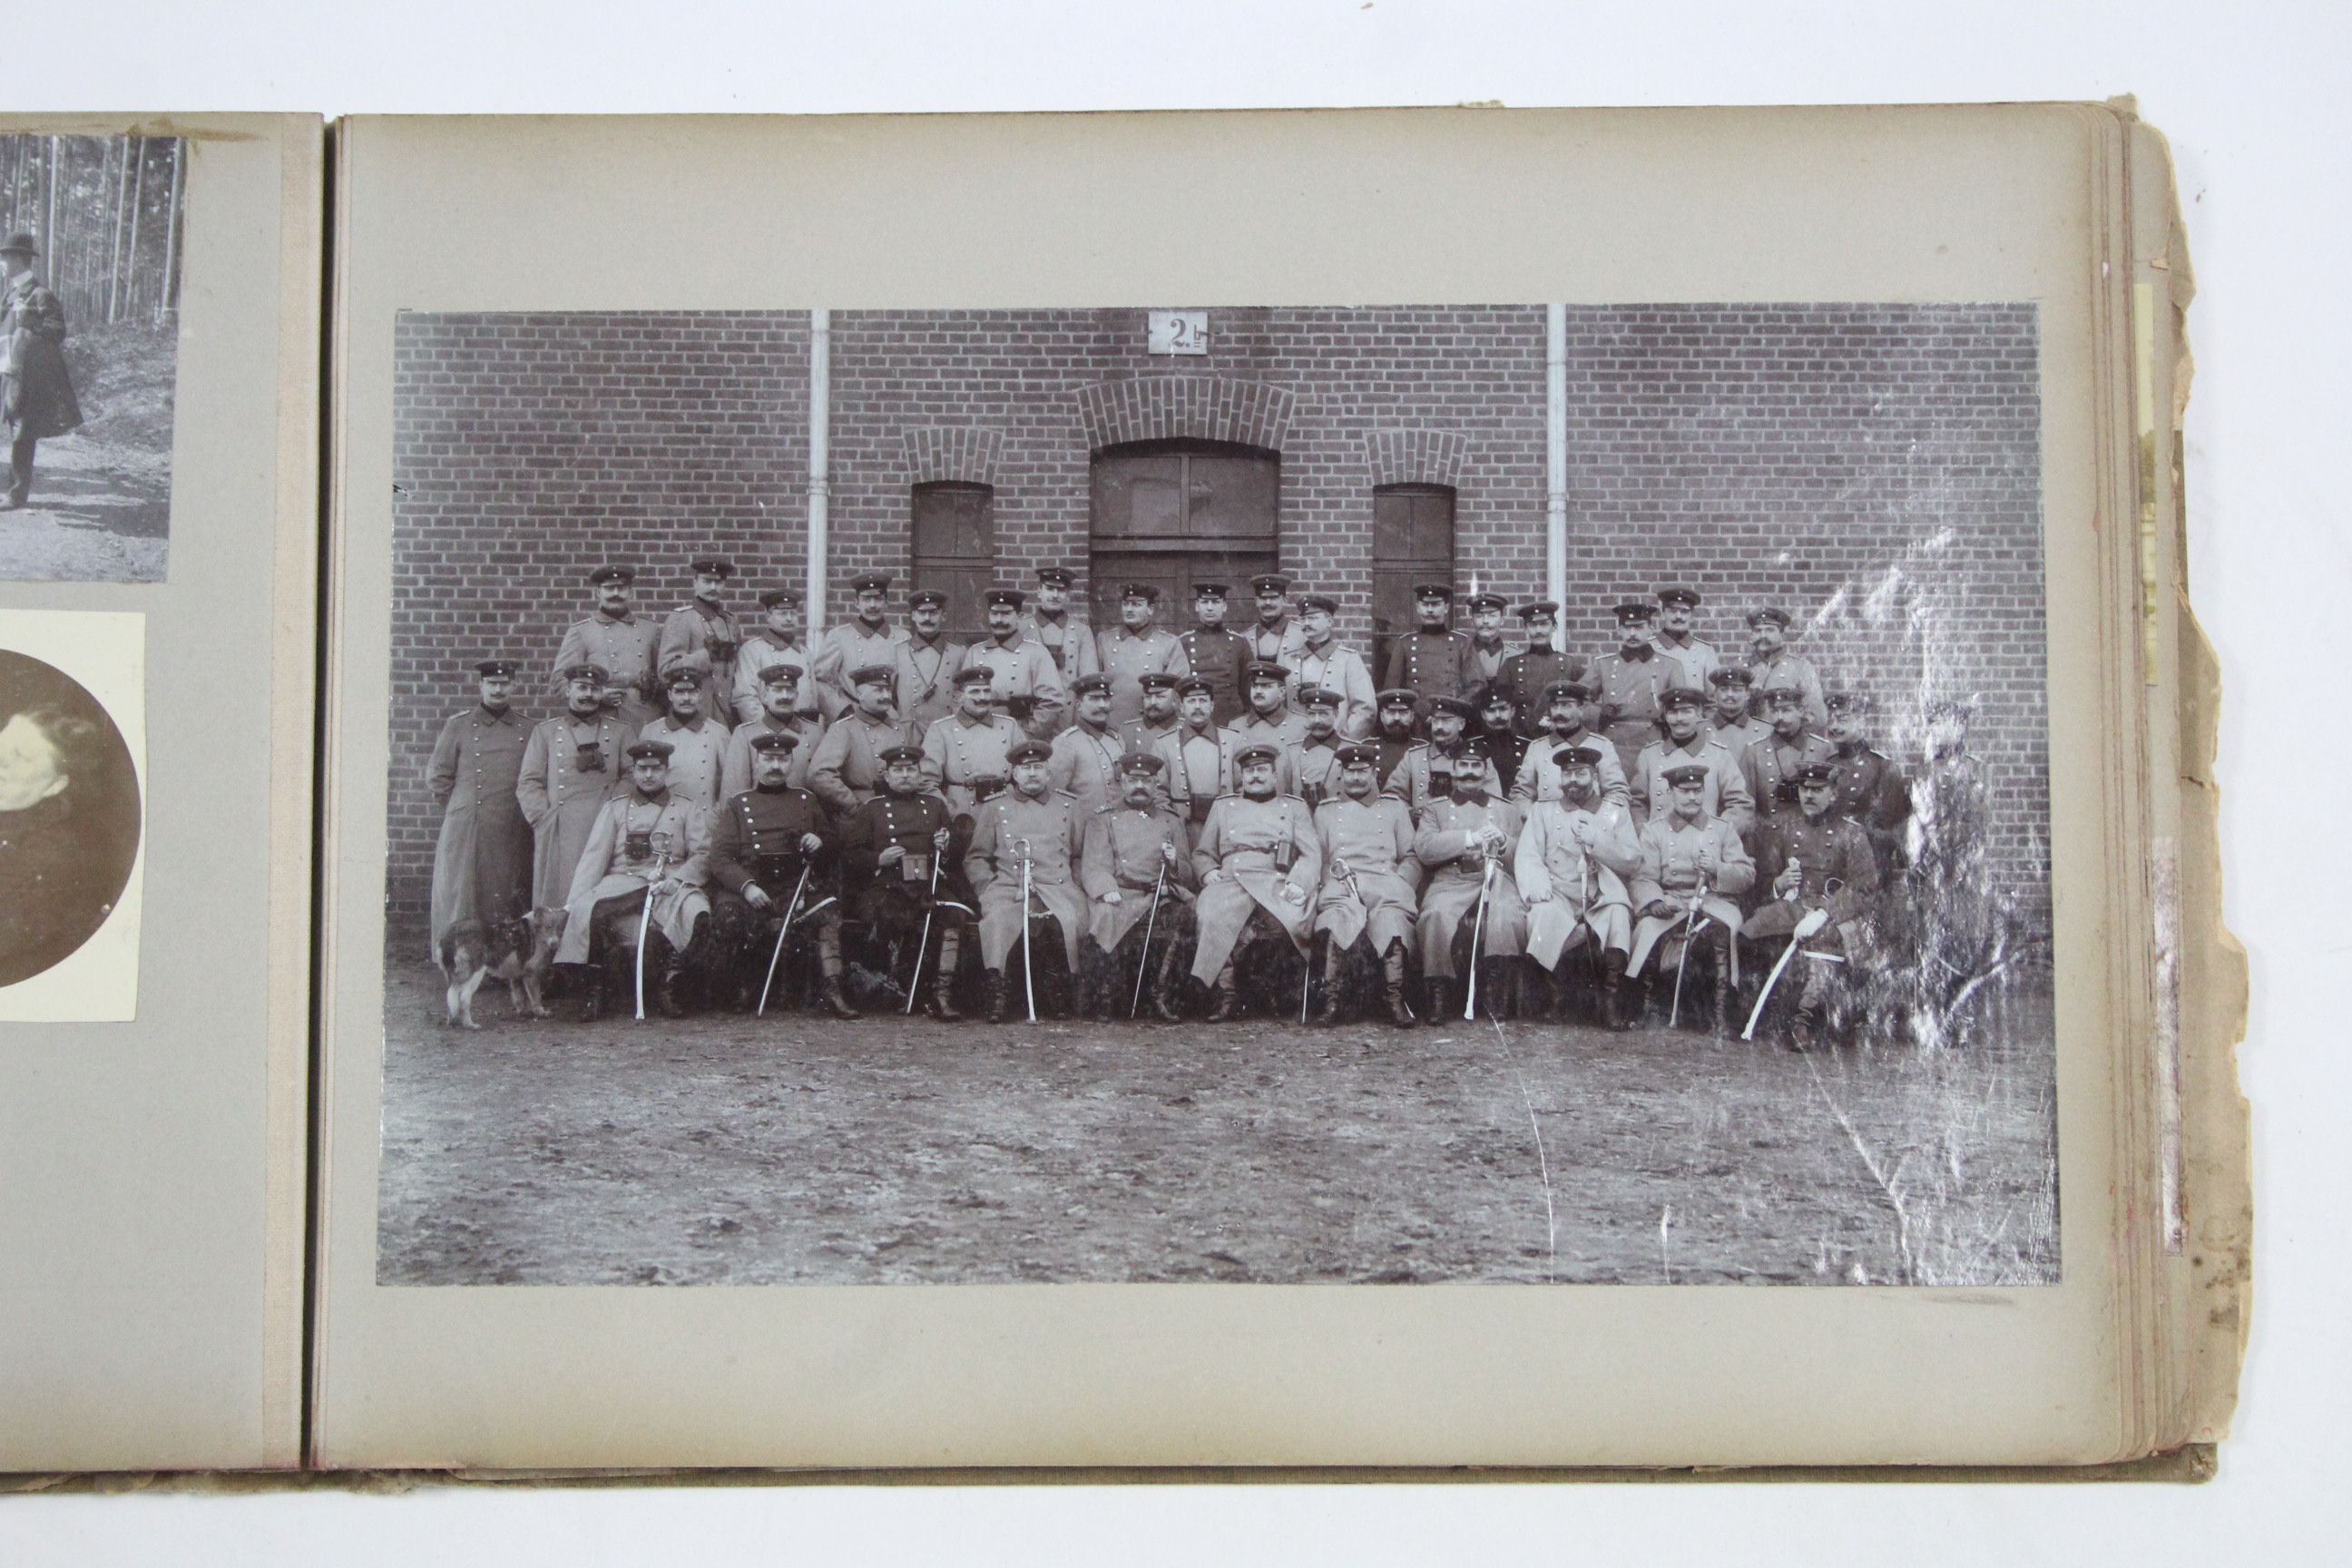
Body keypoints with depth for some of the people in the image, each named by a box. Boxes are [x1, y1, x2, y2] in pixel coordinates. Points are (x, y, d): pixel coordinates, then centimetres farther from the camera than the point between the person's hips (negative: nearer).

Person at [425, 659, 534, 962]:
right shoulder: (458, 726, 5)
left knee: (509, 900, 2)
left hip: (512, 834, 2)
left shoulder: (527, 730, 10)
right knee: (463, 898, -3)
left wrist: (517, 812, 6)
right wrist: (461, 810, 6)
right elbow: (436, 777, 7)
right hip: (466, 832, -2)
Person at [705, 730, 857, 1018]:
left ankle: (831, 989, -34)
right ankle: (746, 983, -8)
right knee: (728, 917, -33)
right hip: (748, 887, -2)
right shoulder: (737, 804, 13)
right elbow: (720, 858, 2)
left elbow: (832, 851, 24)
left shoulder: (807, 801, 21)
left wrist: (820, 844, -2)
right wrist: (747, 886, -18)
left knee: (828, 908, -29)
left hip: (797, 887, 2)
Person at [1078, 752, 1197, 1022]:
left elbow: (1187, 874, 21)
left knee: (1181, 913, -31)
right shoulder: (1102, 819, 16)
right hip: (1118, 895, -2)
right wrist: (1107, 889, -18)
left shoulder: (1171, 820, 24)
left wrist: (1174, 862, -4)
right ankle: (1103, 1000, -23)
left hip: (1161, 895, 2)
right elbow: (1093, 865, 2)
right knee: (1106, 917, -36)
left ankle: (1162, 997, -25)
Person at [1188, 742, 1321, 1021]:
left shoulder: (1295, 807, 23)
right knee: (1211, 917, -35)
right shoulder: (1223, 806, 27)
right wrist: (1208, 872, 0)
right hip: (1231, 881, 0)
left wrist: (1298, 884, -11)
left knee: (1291, 918, -35)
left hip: (1276, 883, 0)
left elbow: (1311, 854, 11)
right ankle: (1222, 990, -27)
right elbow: (1202, 853, 25)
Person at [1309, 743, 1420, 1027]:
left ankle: (1395, 999, -39)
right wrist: (1335, 875, -6)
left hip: (1386, 882, 0)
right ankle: (1330, 1000, -40)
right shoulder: (1325, 811, 26)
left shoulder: (1395, 808, 25)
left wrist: (1397, 884, -3)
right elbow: (1316, 860, 16)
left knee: (1392, 915, -36)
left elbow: (1412, 859, 17)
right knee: (1338, 913, -37)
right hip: (1340, 885, 0)